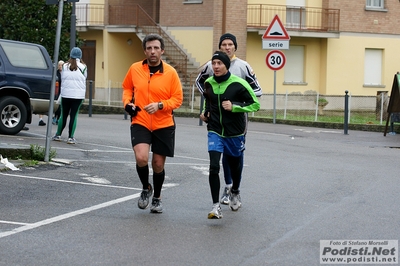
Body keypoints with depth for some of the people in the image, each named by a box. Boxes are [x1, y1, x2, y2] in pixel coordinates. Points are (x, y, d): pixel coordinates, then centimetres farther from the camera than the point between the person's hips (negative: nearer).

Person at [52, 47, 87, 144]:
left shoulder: (65, 66, 1)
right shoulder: (83, 67, -4)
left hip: (65, 94, 2)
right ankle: (71, 137, -1)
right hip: (78, 95, -2)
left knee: (63, 115, 12)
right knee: (74, 115, 0)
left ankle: (58, 135, 18)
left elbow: (62, 78, 10)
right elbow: (84, 79, 5)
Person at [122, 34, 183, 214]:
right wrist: (127, 103, -1)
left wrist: (160, 105, -19)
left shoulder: (170, 72, -6)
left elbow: (177, 99, -3)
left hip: (163, 125, 0)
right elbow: (127, 87, 17)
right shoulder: (135, 69, 0)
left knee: (158, 164, 8)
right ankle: (146, 188, 10)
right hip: (140, 122, 0)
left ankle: (157, 197, 34)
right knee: (141, 158, -20)